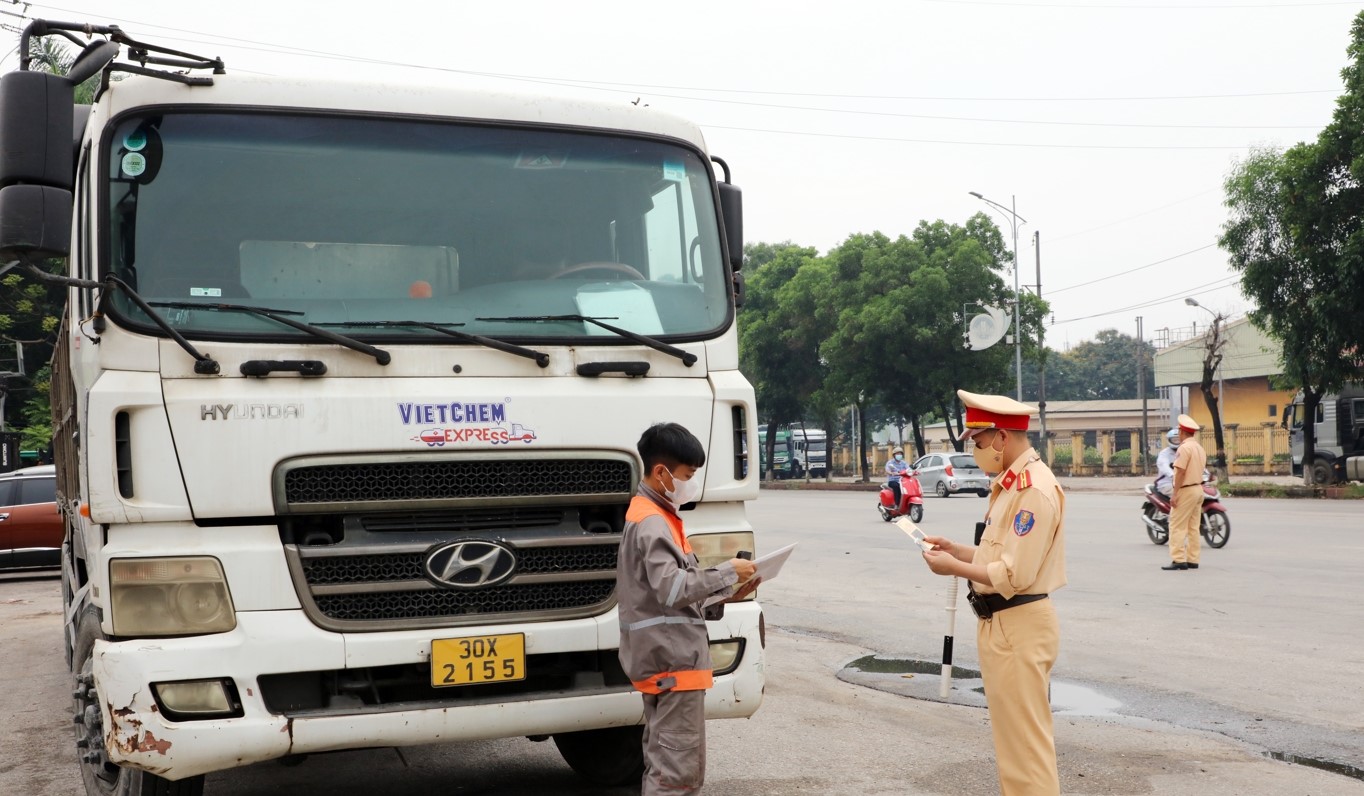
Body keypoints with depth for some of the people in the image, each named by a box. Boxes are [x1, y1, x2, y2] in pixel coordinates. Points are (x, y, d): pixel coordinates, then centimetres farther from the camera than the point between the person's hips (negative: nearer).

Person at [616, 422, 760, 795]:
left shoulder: (655, 517, 20)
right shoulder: (651, 523, -13)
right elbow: (672, 588, -24)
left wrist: (726, 596, 9)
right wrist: (726, 572, -13)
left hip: (665, 658, 11)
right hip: (673, 660, -11)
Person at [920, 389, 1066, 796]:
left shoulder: (1035, 489, -19)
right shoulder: (1011, 483, 13)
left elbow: (1015, 575, -23)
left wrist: (954, 568, -13)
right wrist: (955, 549, 9)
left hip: (1019, 627, -11)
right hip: (999, 623, 11)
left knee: (1026, 739, -4)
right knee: (1011, 734, 19)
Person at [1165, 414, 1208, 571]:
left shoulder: (1184, 447, -15)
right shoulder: (1200, 447, 14)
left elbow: (1181, 471, -20)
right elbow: (1200, 469, 15)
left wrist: (1175, 494, -19)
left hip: (1186, 490, -9)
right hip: (1198, 489, 9)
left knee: (1177, 526, -8)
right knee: (1193, 527, 10)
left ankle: (1178, 560, -11)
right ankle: (1192, 560, 11)